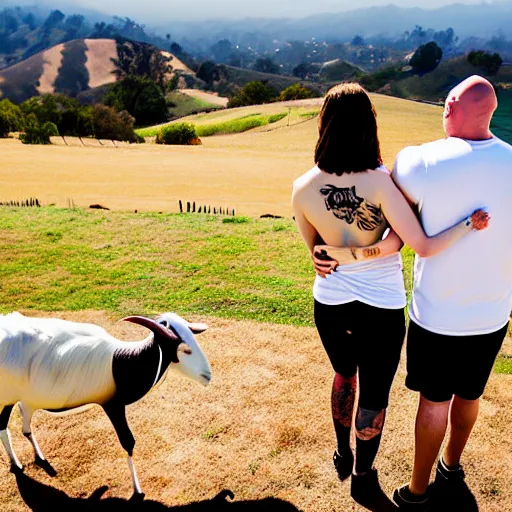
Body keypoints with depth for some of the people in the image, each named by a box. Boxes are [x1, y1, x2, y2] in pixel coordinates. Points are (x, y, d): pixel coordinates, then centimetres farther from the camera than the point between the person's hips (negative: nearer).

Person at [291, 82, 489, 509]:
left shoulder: (303, 188, -11)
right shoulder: (380, 182, -22)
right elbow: (423, 246, -21)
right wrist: (470, 223, -7)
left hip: (330, 303, 4)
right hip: (380, 308, -3)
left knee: (344, 374, 29)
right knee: (374, 394, 16)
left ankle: (343, 455, 47)